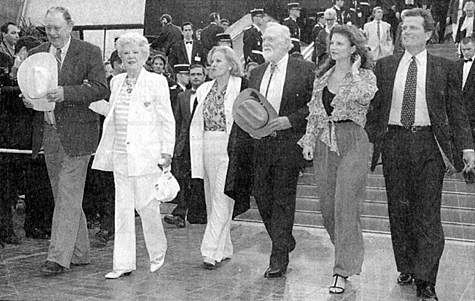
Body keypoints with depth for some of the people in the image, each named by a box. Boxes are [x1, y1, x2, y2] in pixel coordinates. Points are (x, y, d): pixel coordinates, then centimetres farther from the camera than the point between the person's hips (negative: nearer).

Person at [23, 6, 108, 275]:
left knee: (68, 195, -7)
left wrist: (65, 93, -23)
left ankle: (59, 257, -3)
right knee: (63, 196, 11)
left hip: (76, 132, -6)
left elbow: (101, 89, -12)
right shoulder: (36, 54, 12)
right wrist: (28, 99, -6)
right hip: (48, 132, 6)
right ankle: (80, 253, 23)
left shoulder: (89, 52, -3)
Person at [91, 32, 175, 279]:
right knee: (122, 209, 5)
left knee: (146, 205, -2)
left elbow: (167, 120, -2)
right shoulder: (116, 82, 12)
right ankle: (123, 264, 11)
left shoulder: (157, 82, -2)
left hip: (146, 155, -5)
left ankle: (158, 254, 21)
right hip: (120, 154, 5)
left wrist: (167, 152, -7)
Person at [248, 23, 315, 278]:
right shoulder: (256, 73, 14)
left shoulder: (305, 70, -3)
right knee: (261, 195, 8)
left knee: (283, 200, -1)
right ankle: (284, 241, 31)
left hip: (288, 144, -5)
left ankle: (279, 258, 9)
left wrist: (291, 120, -17)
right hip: (260, 145, 6)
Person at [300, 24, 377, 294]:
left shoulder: (365, 75, -3)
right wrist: (309, 141, 6)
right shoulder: (322, 76, 13)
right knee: (328, 205, 9)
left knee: (346, 205, -8)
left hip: (352, 142, -6)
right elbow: (314, 112, 15)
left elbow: (364, 96, -26)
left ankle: (343, 270, -2)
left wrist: (354, 71, -12)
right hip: (324, 142, 6)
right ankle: (348, 253, 30)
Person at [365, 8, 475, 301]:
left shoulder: (444, 68, 4)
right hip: (394, 142, 2)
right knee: (399, 210, 9)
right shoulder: (384, 66, 9)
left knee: (428, 213, -2)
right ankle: (406, 268, 25)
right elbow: (374, 109, 11)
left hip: (429, 144, -2)